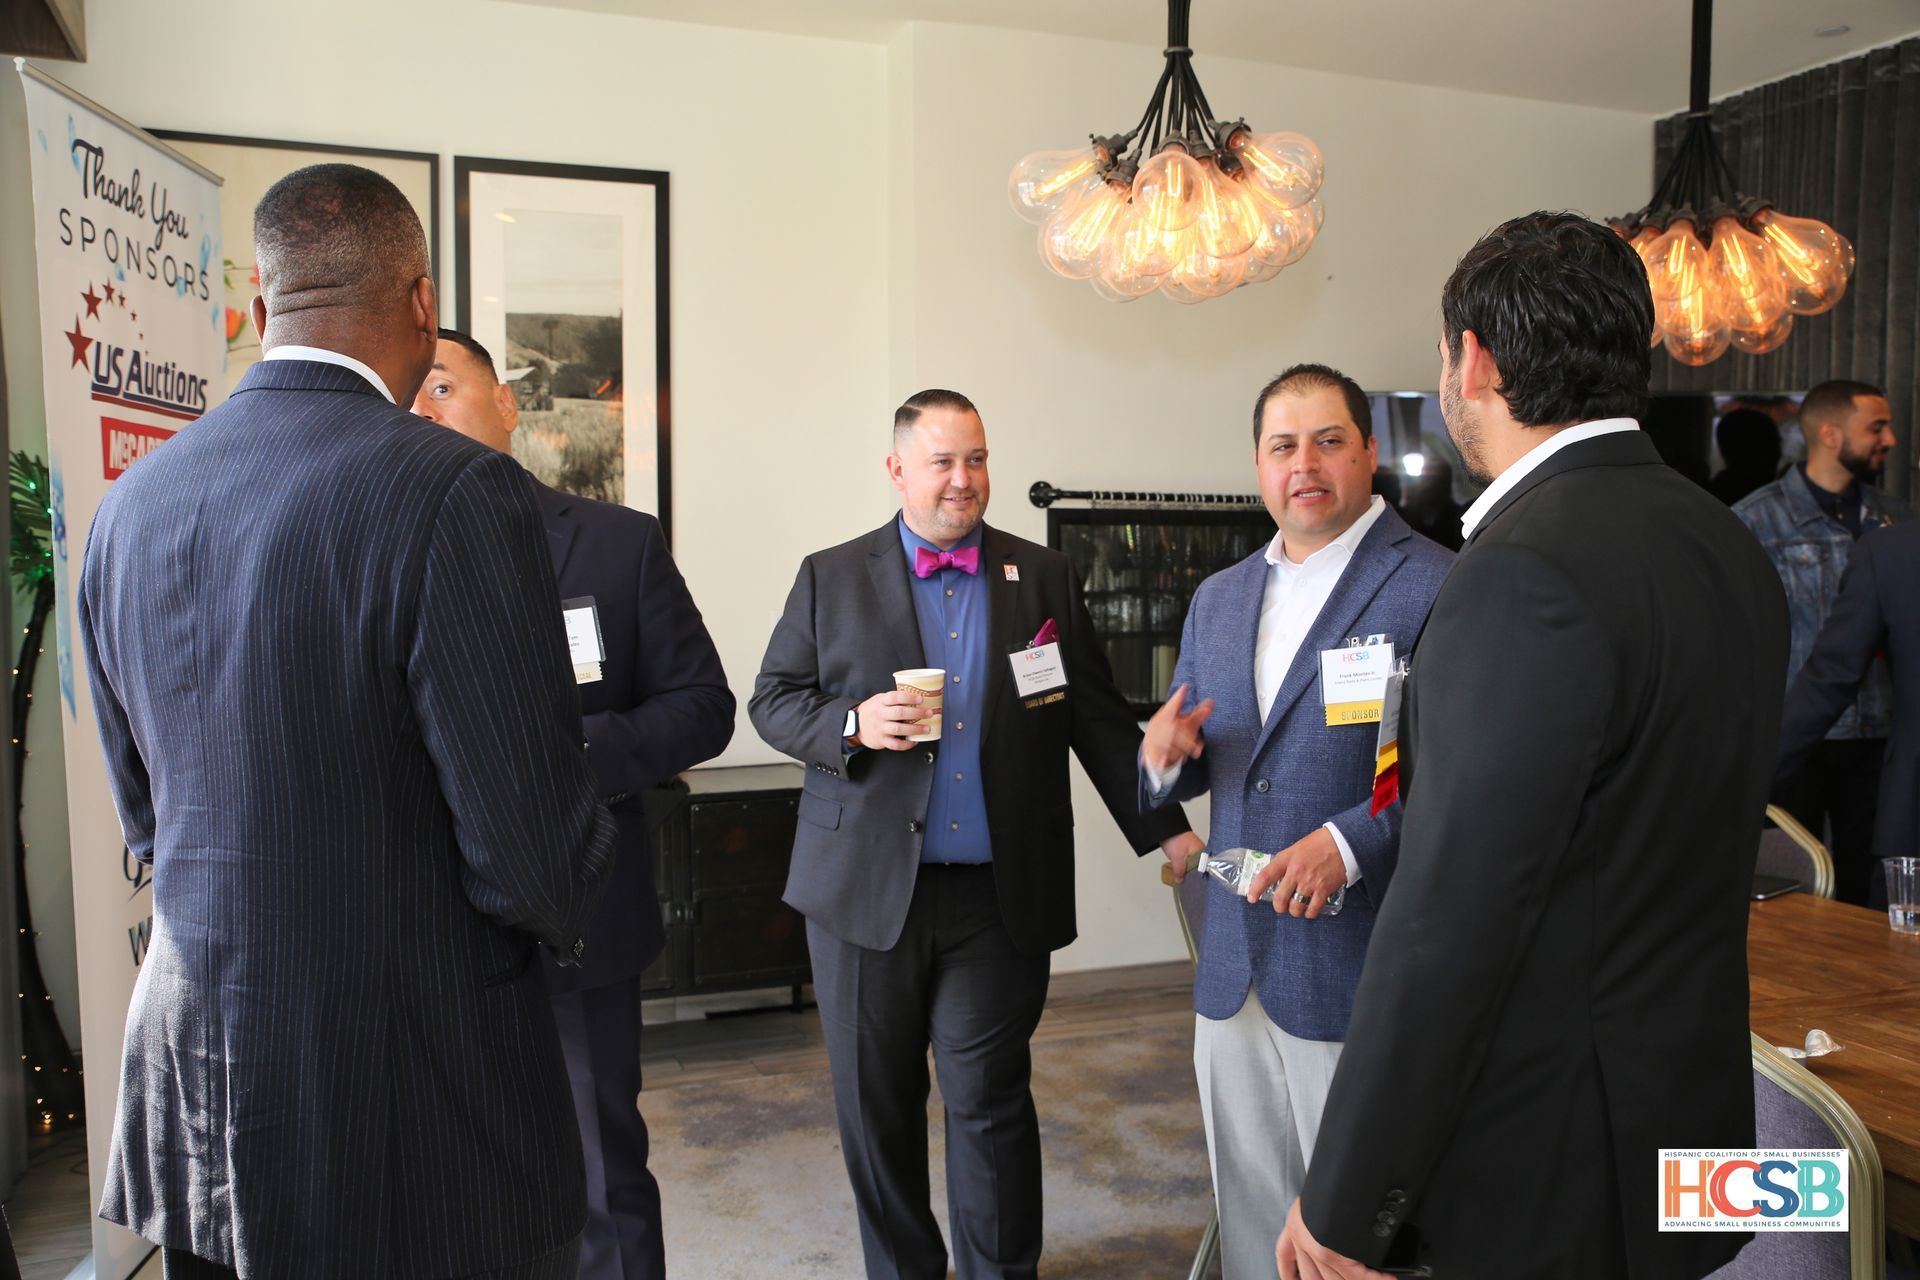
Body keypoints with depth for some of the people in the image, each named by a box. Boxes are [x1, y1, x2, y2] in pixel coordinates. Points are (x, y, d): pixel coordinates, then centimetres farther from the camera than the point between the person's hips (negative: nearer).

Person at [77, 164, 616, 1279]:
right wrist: (567, 906, 1)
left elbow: (146, 817, 11)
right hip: (413, 1113, -6)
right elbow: (538, 862, -21)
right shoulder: (457, 492, -21)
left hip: (190, 1094, 7)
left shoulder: (130, 506, 1)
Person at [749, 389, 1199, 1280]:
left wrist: (1165, 830, 2)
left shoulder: (1044, 578, 6)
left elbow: (1096, 717, 7)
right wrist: (852, 724, -14)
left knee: (988, 1098, 4)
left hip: (1000, 897, 0)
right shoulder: (830, 577, 4)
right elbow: (771, 699, 5)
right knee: (875, 1103, 11)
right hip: (866, 893, 1)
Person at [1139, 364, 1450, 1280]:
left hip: (1357, 966, -6)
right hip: (1232, 965, 6)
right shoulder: (1219, 598, 11)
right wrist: (1166, 757, -5)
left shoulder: (1436, 587, -9)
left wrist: (1351, 842, -25)